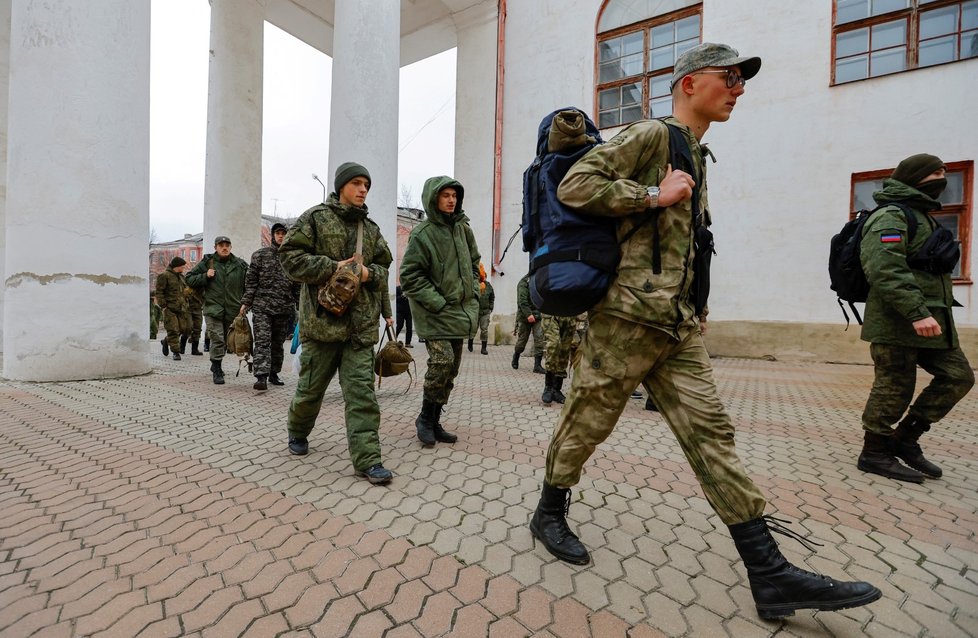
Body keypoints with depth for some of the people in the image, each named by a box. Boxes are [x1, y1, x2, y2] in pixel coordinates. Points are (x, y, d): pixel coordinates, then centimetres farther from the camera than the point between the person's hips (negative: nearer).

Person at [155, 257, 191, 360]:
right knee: (173, 330, -6)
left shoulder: (181, 276, 18)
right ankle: (176, 352, 1)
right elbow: (159, 292, -8)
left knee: (185, 329, 6)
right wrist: (163, 306, -13)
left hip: (181, 308, 7)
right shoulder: (164, 275, -5)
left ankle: (166, 341, 32)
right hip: (170, 308, -7)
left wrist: (185, 303, 19)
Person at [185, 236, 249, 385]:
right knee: (217, 340, -11)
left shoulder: (240, 265, 5)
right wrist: (205, 276, -9)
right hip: (213, 309, -2)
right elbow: (189, 279, 9)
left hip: (232, 311, 3)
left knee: (226, 341, 15)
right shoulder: (207, 262, 3)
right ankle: (217, 371, 0)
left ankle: (216, 366, 36)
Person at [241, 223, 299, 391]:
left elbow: (298, 284, 8)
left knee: (278, 343, 11)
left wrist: (297, 305, 5)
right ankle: (261, 377, -10)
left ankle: (273, 374, 23)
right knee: (262, 341, -8)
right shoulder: (260, 254, 4)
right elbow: (251, 280, 4)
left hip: (284, 308, 2)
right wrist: (246, 302, -1)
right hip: (262, 306, -2)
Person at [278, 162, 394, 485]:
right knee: (311, 385, 12)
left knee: (361, 389, -2)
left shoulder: (371, 228, 16)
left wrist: (370, 273, -4)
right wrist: (333, 267, -14)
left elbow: (385, 268, 18)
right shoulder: (316, 217, 3)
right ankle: (298, 432, 42)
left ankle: (367, 459, 1)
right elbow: (290, 256, -4)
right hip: (322, 317, -3)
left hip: (361, 323, 3)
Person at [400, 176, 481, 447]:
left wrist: (473, 292, 8)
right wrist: (437, 303, -17)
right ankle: (425, 417, 8)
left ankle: (434, 420, 23)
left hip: (461, 311, 7)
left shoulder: (463, 228, 9)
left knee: (451, 368, 9)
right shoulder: (422, 233, -10)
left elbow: (474, 261, 21)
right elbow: (409, 275, -12)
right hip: (435, 313, -6)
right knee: (441, 362, -17)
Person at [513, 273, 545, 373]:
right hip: (525, 316, -4)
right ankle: (515, 358, 34)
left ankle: (537, 365, -5)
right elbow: (522, 300, -15)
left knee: (539, 339, -8)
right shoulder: (524, 282, -5)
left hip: (538, 316, 4)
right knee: (522, 340, 7)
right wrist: (528, 314, -23)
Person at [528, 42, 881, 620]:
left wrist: (694, 304, 22)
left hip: (678, 323, 9)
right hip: (629, 315, -9)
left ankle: (770, 574, 16)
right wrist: (654, 195, -15)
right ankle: (550, 513, 26)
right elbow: (574, 184, -13)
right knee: (588, 420, 3)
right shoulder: (650, 135, -1)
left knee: (710, 431, 6)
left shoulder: (696, 155, 26)